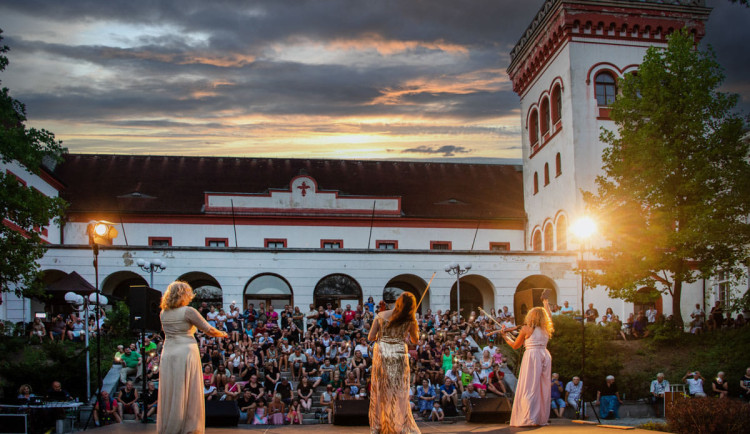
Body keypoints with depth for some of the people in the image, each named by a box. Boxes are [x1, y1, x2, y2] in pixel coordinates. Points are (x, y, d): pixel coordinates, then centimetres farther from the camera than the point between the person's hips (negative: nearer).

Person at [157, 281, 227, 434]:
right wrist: (222, 334, 13)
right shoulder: (188, 311, -8)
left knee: (169, 392, 10)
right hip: (186, 351, -5)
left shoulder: (163, 313, 8)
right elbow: (209, 330, -5)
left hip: (168, 353, 5)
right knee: (188, 392, 1)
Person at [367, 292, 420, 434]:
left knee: (379, 390, 11)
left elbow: (371, 337, -2)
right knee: (399, 392, 7)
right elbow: (415, 340, 10)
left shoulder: (380, 315, -3)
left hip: (381, 354, 1)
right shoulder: (409, 320, -3)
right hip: (399, 355, -1)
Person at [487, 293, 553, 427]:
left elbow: (515, 346, 6)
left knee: (529, 388, -5)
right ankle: (542, 418, 10)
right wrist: (546, 302, 47)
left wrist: (504, 335, 19)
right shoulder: (546, 328, 10)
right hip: (545, 356, 5)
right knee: (543, 388, 9)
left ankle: (529, 418, -13)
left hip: (532, 355, -5)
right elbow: (549, 316, 33)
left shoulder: (526, 329, -1)